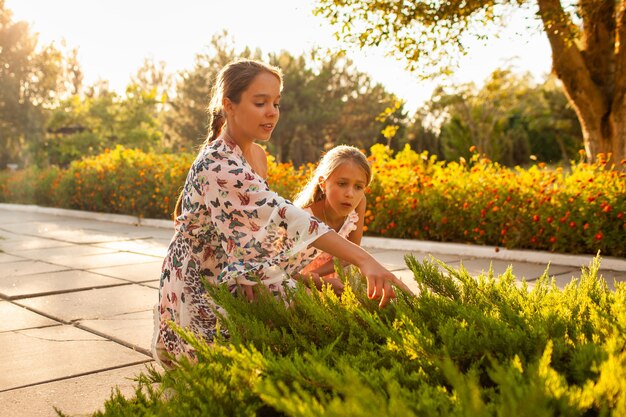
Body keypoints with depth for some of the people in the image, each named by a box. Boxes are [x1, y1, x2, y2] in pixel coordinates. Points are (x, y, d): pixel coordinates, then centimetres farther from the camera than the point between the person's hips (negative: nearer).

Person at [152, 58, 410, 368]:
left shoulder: (256, 156, 5)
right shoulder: (219, 165, -27)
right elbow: (281, 216, -40)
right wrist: (363, 259, -47)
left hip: (227, 283, 9)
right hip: (199, 298, -9)